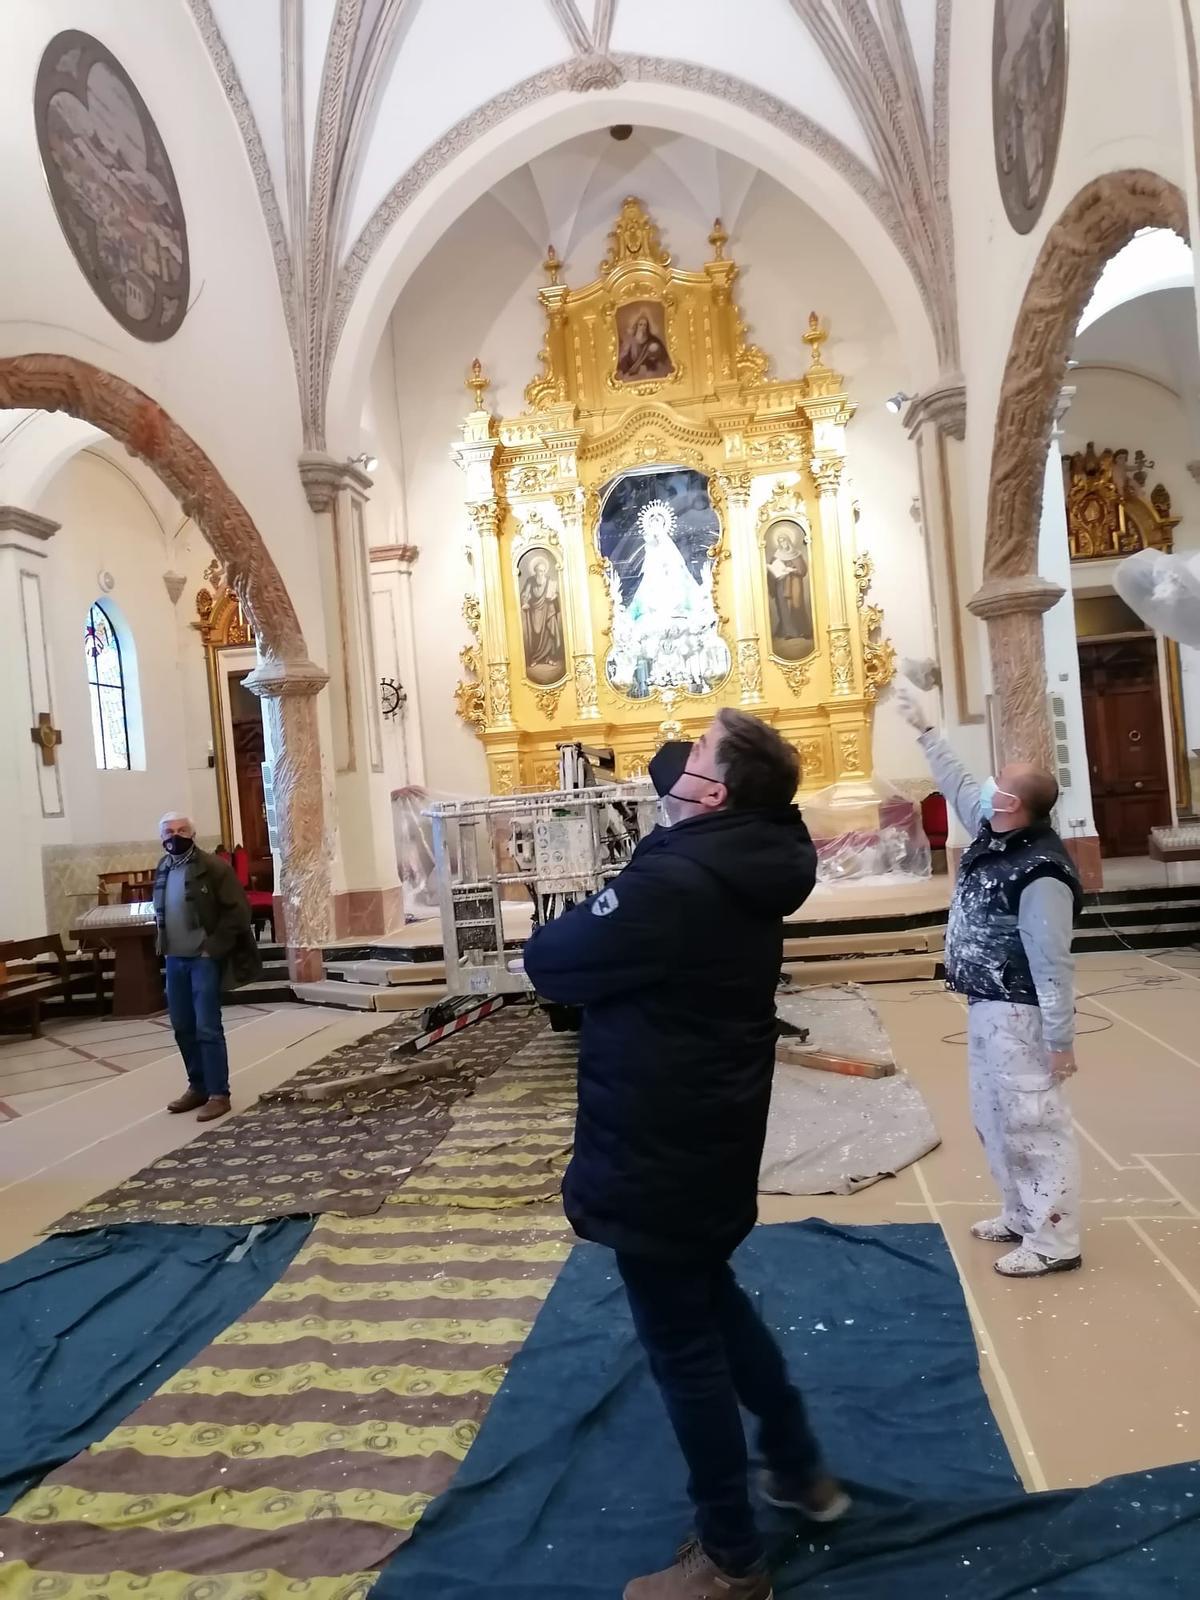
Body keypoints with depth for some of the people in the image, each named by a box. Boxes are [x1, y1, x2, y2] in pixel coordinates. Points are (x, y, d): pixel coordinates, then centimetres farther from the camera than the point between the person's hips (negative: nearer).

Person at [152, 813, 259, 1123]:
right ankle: (198, 1086, 28)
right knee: (182, 1026, 14)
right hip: (175, 959, 7)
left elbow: (238, 910, -13)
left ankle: (219, 1094, 3)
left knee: (207, 1028, -6)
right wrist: (164, 946, 10)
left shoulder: (214, 867, -11)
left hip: (205, 958, -7)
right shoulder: (162, 870, 9)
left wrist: (214, 947, -16)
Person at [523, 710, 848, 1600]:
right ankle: (799, 1468, 45)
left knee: (684, 1345, 9)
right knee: (714, 1301, 29)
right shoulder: (747, 864, -2)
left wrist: (582, 928, 2)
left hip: (659, 1149, -9)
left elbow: (548, 964, -18)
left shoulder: (671, 886, -29)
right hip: (711, 1133, 9)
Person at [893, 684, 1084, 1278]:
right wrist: (924, 728, 21)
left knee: (1034, 1123, 0)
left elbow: (1053, 965, -24)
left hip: (1019, 1015, -10)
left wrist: (1060, 1040, -20)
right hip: (987, 1007, 10)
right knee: (993, 1119, 20)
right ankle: (1023, 1216, 35)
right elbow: (956, 785, 18)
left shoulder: (1041, 874, -26)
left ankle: (1054, 1242, 13)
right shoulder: (995, 833, 1)